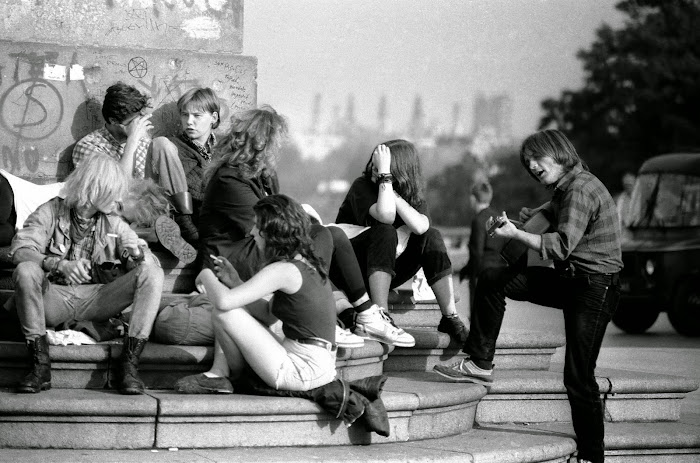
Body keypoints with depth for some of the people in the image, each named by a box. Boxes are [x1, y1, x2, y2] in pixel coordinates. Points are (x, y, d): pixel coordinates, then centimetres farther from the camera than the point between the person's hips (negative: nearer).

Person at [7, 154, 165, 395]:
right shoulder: (51, 212, 2)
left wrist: (138, 253, -17)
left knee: (152, 274, -18)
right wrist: (60, 265, -30)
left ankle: (129, 362, -21)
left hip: (96, 300, 3)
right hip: (54, 299, -2)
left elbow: (149, 263, 8)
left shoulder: (114, 224, 13)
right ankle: (40, 364, -27)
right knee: (26, 271, -33)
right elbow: (20, 251, -13)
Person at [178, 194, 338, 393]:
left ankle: (237, 377, 13)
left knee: (224, 313, -10)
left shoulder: (284, 270, -16)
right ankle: (218, 375, 14)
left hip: (303, 372, -10)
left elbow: (223, 301, -24)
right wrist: (235, 283, 11)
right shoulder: (307, 265, 12)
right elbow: (268, 315, 19)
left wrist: (206, 276, -3)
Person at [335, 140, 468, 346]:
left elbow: (420, 227, -24)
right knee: (385, 232, -31)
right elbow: (386, 216, -31)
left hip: (387, 271, 4)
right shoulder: (362, 186, -11)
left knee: (431, 237, -16)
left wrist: (390, 190, -23)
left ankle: (450, 318, -23)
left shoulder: (413, 195, 1)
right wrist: (384, 176, -29)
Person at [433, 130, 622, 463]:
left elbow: (561, 246, -25)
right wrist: (532, 216, 18)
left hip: (595, 288, -10)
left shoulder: (580, 190, -17)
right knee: (492, 280, 6)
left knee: (579, 377, -9)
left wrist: (516, 234, -16)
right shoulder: (564, 189, 14)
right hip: (569, 280, 10)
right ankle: (480, 364, 11)